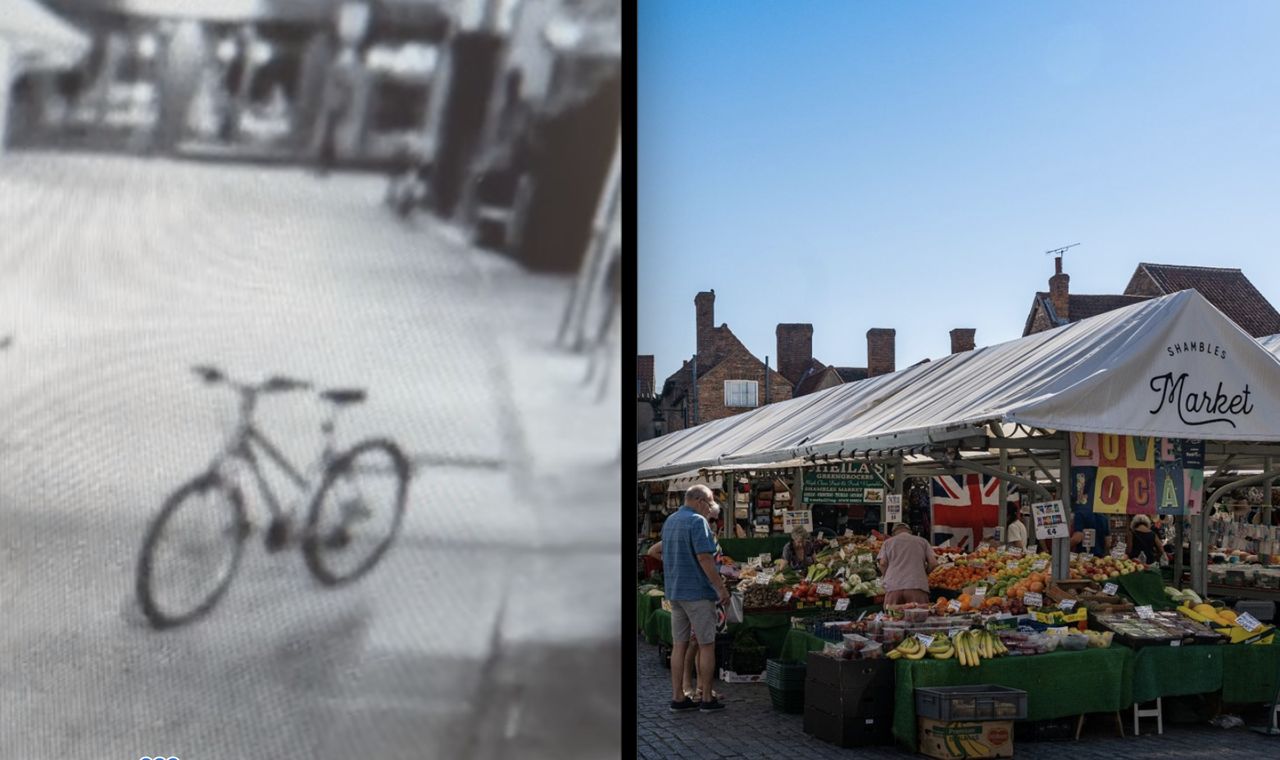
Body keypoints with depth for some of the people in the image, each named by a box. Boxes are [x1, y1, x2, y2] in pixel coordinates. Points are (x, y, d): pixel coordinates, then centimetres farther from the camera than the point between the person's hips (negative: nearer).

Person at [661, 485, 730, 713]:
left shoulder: (669, 521, 14)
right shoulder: (697, 521, -14)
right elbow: (704, 558, -20)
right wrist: (721, 588, -16)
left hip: (674, 591, 8)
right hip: (698, 591, -8)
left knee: (679, 645, 8)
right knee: (706, 645, 1)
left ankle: (677, 698, 10)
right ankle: (707, 698, 5)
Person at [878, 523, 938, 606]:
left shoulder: (888, 542, 20)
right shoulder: (922, 541, 20)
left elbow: (883, 563, 7)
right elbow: (933, 563, 11)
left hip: (893, 586, 0)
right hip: (917, 586, 0)